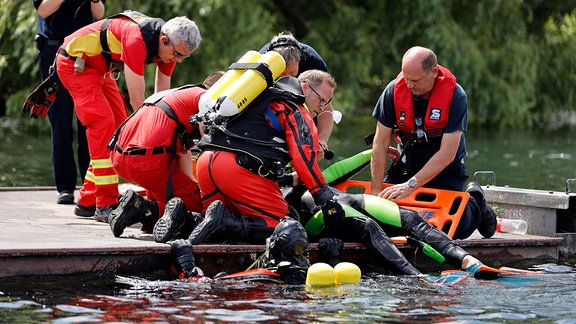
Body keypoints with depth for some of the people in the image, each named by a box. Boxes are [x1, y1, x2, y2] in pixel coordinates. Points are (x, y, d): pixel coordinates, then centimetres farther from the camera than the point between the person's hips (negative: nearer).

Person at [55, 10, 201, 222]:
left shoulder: (169, 46, -8)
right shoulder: (137, 40, -34)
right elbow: (137, 100, -31)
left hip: (99, 68, 10)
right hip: (75, 62, -10)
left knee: (119, 128, 5)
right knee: (103, 124, -20)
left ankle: (88, 202, 11)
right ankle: (106, 205, -20)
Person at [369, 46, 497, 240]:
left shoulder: (456, 96, -22)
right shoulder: (394, 91, -15)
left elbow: (447, 154, -25)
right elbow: (380, 145, -11)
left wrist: (411, 185, -31)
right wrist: (376, 190, -18)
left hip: (446, 171, -3)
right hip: (406, 164, 3)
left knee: (457, 228, -18)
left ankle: (475, 204, 21)